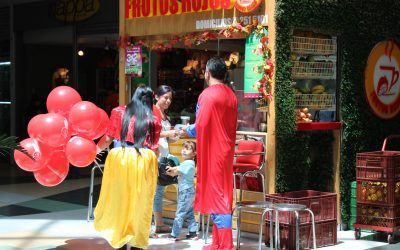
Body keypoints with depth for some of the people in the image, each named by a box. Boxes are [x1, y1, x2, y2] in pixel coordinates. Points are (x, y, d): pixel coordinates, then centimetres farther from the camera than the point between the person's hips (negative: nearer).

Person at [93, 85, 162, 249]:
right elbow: (154, 149, 7)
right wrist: (153, 164, 25)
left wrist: (96, 149, 25)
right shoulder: (154, 120, 10)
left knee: (117, 196, 11)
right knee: (139, 201, 8)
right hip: (144, 160, 0)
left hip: (120, 156, 0)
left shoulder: (119, 112, 10)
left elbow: (108, 139, 8)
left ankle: (117, 235, 14)